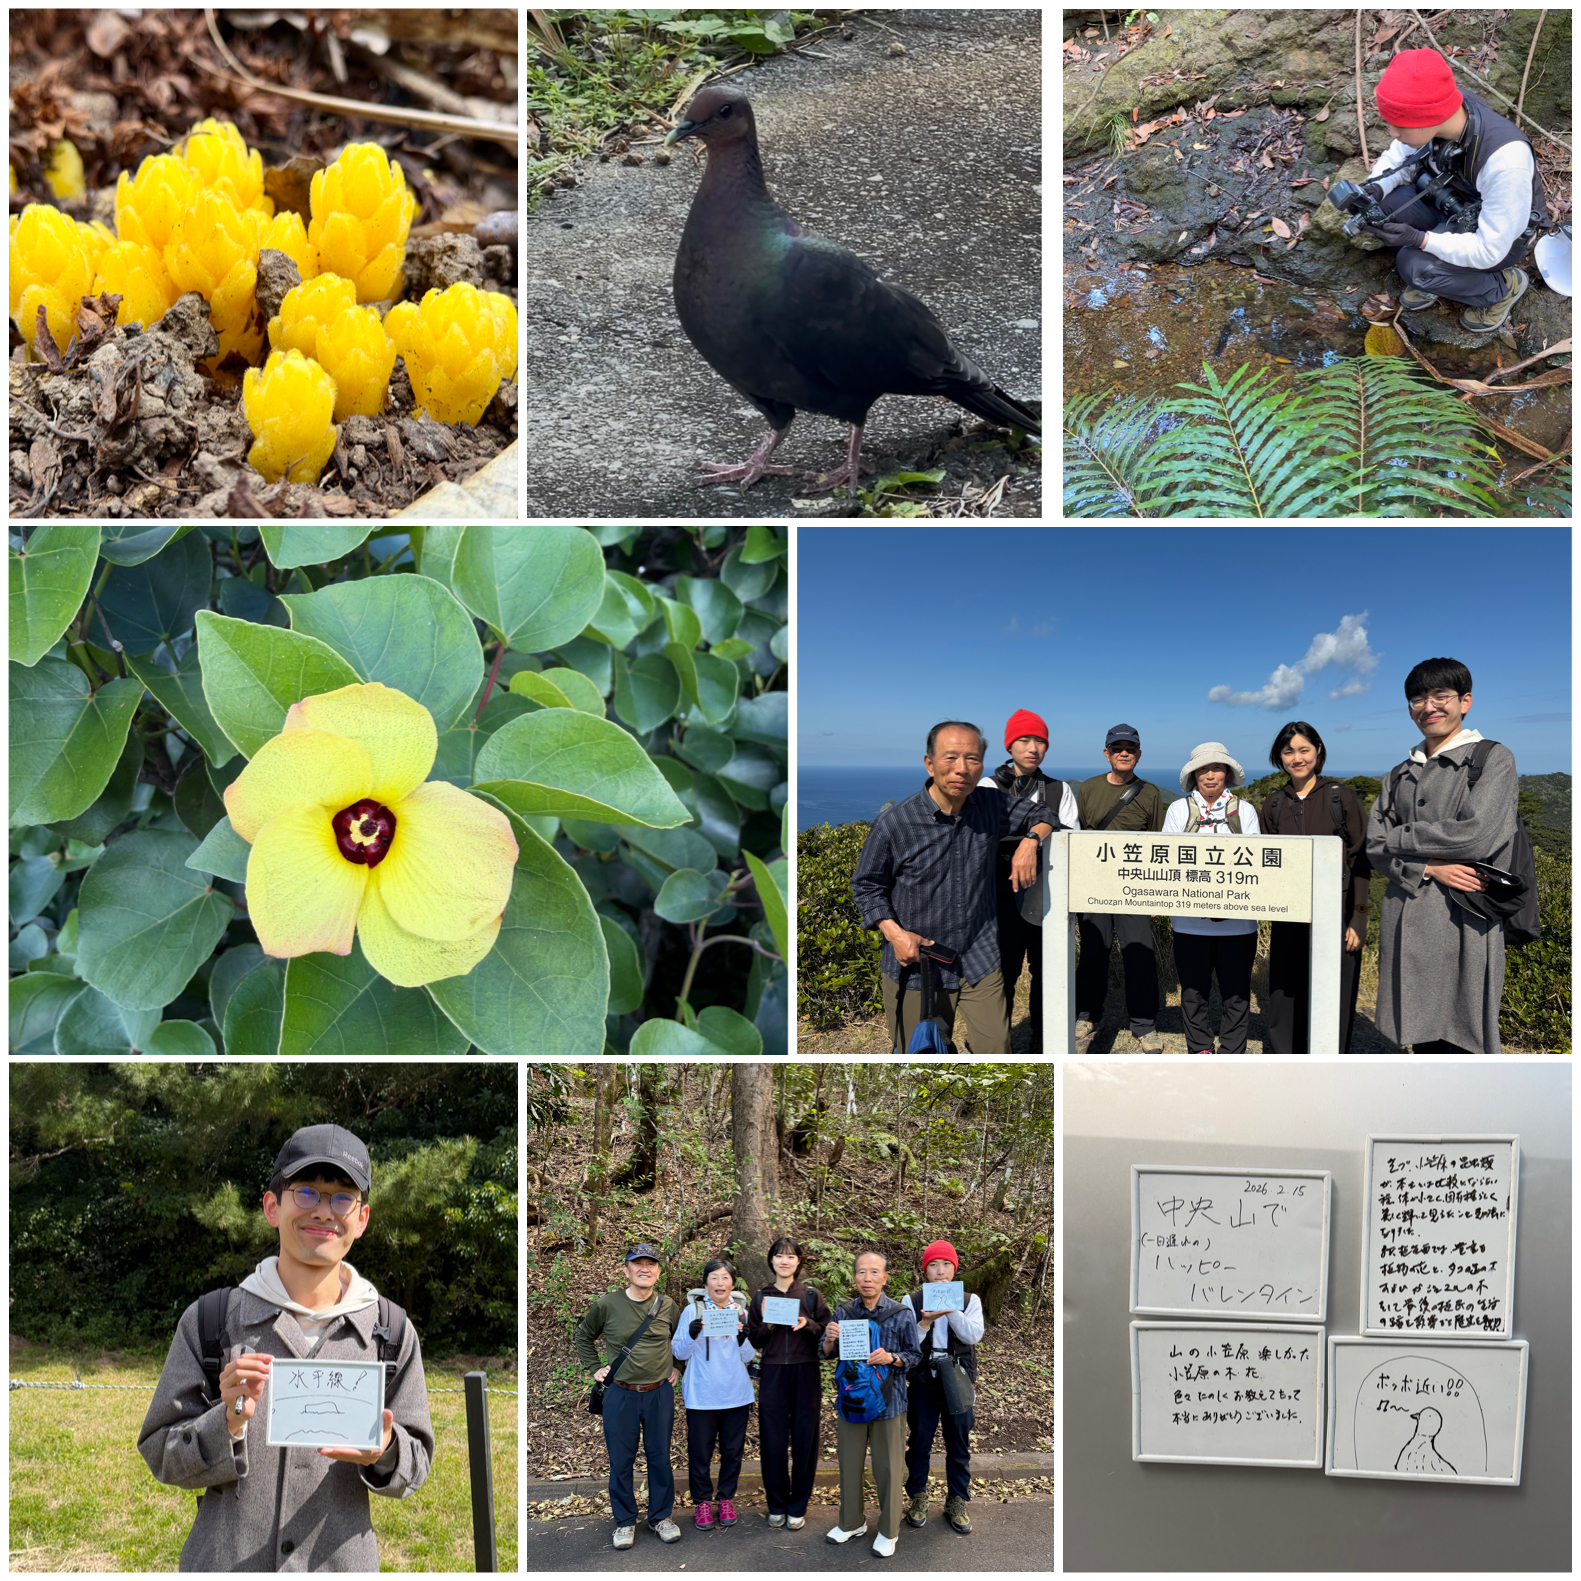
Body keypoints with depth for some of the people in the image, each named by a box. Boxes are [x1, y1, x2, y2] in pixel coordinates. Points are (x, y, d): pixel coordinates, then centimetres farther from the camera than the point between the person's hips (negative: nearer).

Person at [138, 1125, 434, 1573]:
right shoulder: (208, 1321, 0)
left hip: (341, 1566, 1)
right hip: (225, 1563, 0)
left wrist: (384, 1452, -15)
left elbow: (416, 1462, 5)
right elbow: (160, 1453, 0)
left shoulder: (393, 1333, 2)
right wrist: (227, 1424, -17)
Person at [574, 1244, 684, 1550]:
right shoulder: (607, 1304, -6)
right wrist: (595, 1368, 5)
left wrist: (678, 1366, 13)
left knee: (660, 1457, 9)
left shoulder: (667, 1305, 1)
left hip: (660, 1393, 2)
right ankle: (625, 1521, 22)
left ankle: (661, 1516, 25)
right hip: (620, 1395, -1)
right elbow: (584, 1335, 11)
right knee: (621, 1460, 6)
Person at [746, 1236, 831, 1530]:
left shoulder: (811, 1296, 3)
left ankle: (798, 1506, 12)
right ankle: (776, 1505, 15)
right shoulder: (762, 1297, 7)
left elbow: (827, 1335, 3)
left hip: (806, 1375, -1)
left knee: (804, 1440, 0)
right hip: (772, 1376, 1)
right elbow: (753, 1341, 8)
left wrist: (808, 1325, -15)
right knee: (773, 1441, 1)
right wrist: (767, 1326, -11)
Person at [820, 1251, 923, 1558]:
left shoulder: (902, 1314, -6)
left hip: (888, 1400, -3)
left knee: (888, 1469, 2)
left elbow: (916, 1356, 0)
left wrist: (892, 1357, -20)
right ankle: (852, 1523, 32)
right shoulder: (844, 1312, 3)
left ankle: (888, 1531, 19)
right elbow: (826, 1354, 10)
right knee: (849, 1464, 13)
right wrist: (830, 1339, -13)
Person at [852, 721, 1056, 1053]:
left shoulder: (992, 804, 0)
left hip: (980, 962, 3)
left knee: (996, 1049, 1)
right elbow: (866, 885, 0)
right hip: (915, 963, -3)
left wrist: (1030, 841, -3)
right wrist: (894, 933, -12)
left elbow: (1039, 814, 18)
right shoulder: (893, 823, -11)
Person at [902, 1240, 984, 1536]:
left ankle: (957, 1502, 17)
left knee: (959, 1442, 5)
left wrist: (950, 1309, -20)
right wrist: (925, 1323, -23)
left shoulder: (969, 1300, 4)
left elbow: (973, 1335, -11)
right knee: (919, 1440, 6)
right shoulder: (912, 1301, 2)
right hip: (923, 1381, 0)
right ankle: (917, 1497, 22)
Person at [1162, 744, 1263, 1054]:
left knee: (1236, 988, 2)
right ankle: (1199, 1050, 17)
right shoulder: (1179, 809, 10)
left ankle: (1232, 1054, 13)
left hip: (1237, 919, 0)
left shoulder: (1244, 810, 12)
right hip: (1190, 917, 0)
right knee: (1193, 987, 5)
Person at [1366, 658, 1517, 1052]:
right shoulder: (1401, 775, 18)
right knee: (1423, 1043, 8)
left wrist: (1400, 838, -1)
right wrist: (1430, 868, -10)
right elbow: (1375, 846, 9)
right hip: (1407, 926, 5)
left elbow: (1476, 836, -12)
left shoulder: (1493, 759, 2)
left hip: (1462, 922, -5)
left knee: (1462, 1044, -6)